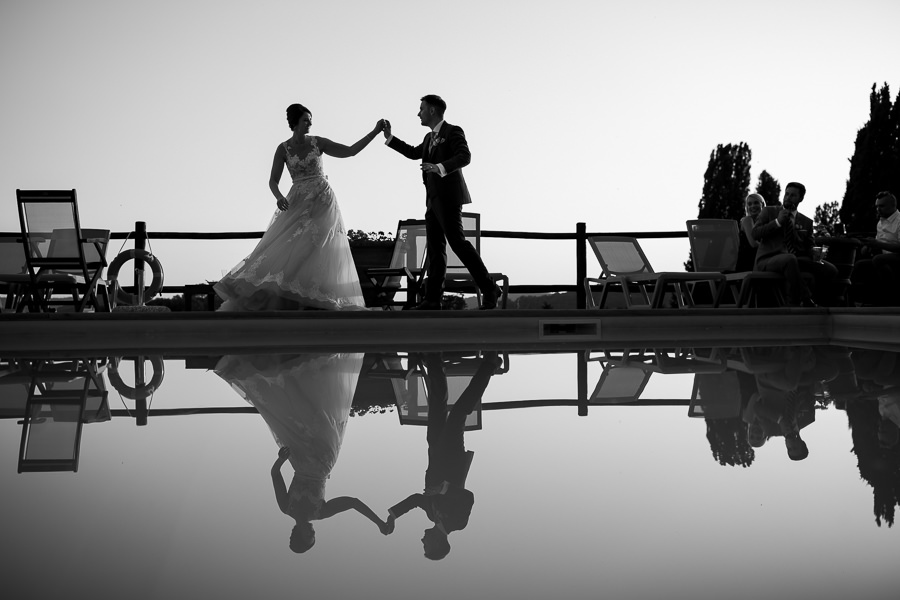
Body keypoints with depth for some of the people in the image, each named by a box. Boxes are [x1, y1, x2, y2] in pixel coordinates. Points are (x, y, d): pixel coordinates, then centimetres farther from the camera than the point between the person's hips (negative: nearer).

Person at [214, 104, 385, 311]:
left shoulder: (317, 143, 2)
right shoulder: (283, 149, 1)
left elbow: (351, 151, 2)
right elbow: (273, 180, -1)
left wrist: (375, 132, -4)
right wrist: (279, 197, -22)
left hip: (322, 203, 0)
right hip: (298, 204, 0)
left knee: (319, 253, -6)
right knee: (287, 250, -8)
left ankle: (315, 303, -4)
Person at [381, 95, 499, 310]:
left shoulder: (453, 131, -5)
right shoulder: (430, 137, 21)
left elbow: (464, 157, -20)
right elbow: (414, 153, 37)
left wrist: (439, 167, -33)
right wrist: (390, 138, 32)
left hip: (448, 197, -9)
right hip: (434, 200, 9)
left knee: (457, 241, -15)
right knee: (435, 249, 4)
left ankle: (488, 288, -11)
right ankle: (432, 300, 2)